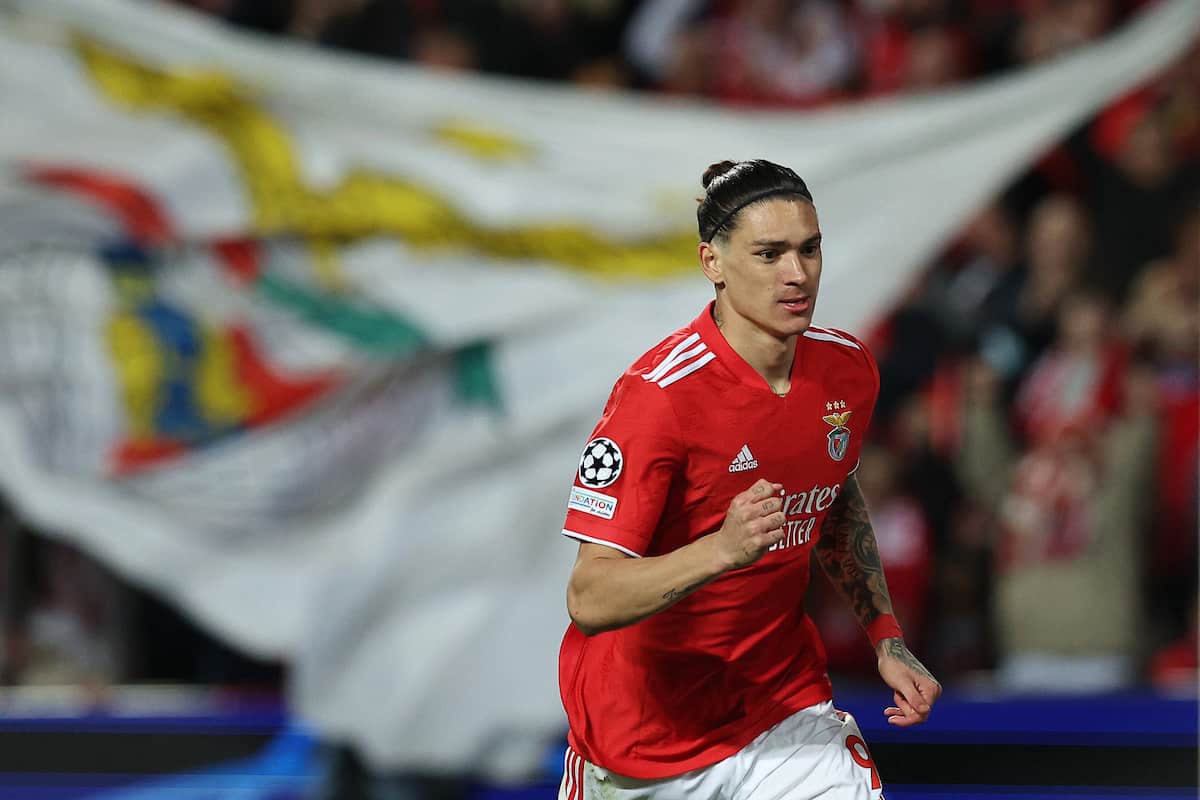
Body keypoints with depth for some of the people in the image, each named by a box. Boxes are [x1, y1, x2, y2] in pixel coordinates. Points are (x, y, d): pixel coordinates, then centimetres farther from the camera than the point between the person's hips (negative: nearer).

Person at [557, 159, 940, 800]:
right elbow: (589, 599, -28)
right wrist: (723, 549, -41)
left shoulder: (848, 368, -4)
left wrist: (887, 640, 10)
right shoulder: (658, 393, -24)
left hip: (784, 700, 4)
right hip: (649, 716, -4)